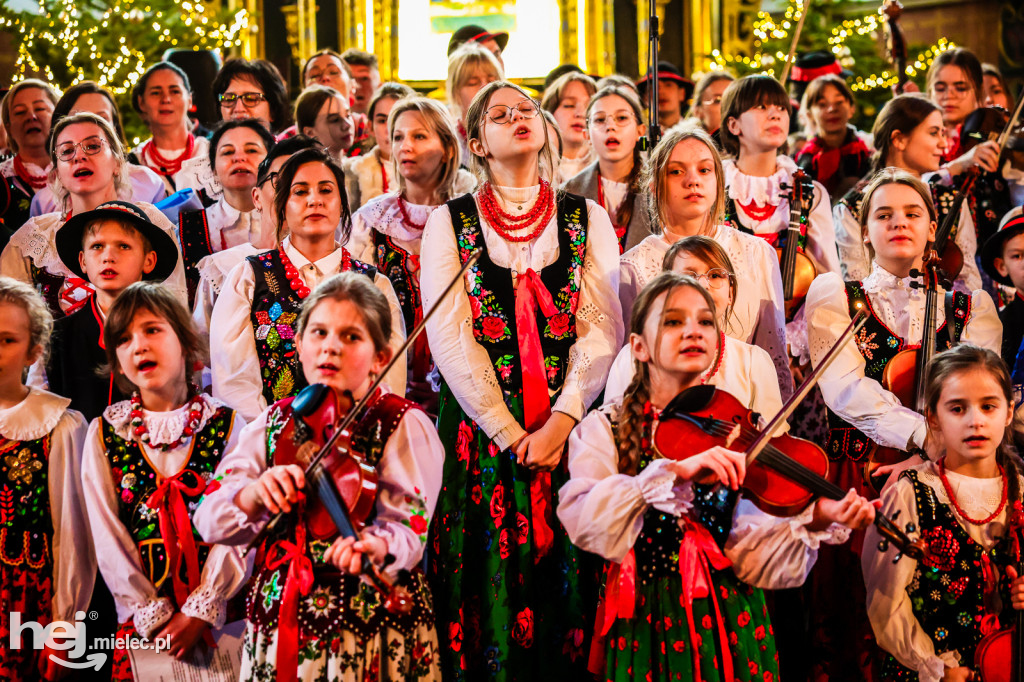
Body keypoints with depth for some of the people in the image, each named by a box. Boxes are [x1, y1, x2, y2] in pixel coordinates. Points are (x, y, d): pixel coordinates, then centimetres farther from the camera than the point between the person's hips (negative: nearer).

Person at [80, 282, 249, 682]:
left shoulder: (226, 424, 0)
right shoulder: (105, 433, 3)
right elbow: (107, 537, -1)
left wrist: (200, 611, -13)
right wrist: (155, 617, -9)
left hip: (218, 613, -1)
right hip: (141, 617, 1)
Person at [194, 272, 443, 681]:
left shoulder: (405, 427, -4)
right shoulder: (274, 424, 7)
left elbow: (408, 528, -17)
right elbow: (209, 521, -2)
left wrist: (373, 545, -40)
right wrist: (256, 493, -24)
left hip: (374, 638, -3)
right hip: (276, 629, 3)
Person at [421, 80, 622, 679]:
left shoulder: (588, 219, 9)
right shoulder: (450, 224, 5)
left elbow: (603, 328, 1)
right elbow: (449, 337, -3)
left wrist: (561, 421, -12)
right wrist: (510, 433, -11)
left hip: (571, 426, 1)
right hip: (480, 431, -1)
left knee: (568, 577, -1)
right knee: (492, 578, -2)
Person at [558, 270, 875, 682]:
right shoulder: (606, 430, -2)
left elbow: (748, 552, -6)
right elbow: (583, 520, -21)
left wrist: (815, 520, -22)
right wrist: (673, 473, -31)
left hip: (730, 619, 2)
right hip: (646, 623, -2)